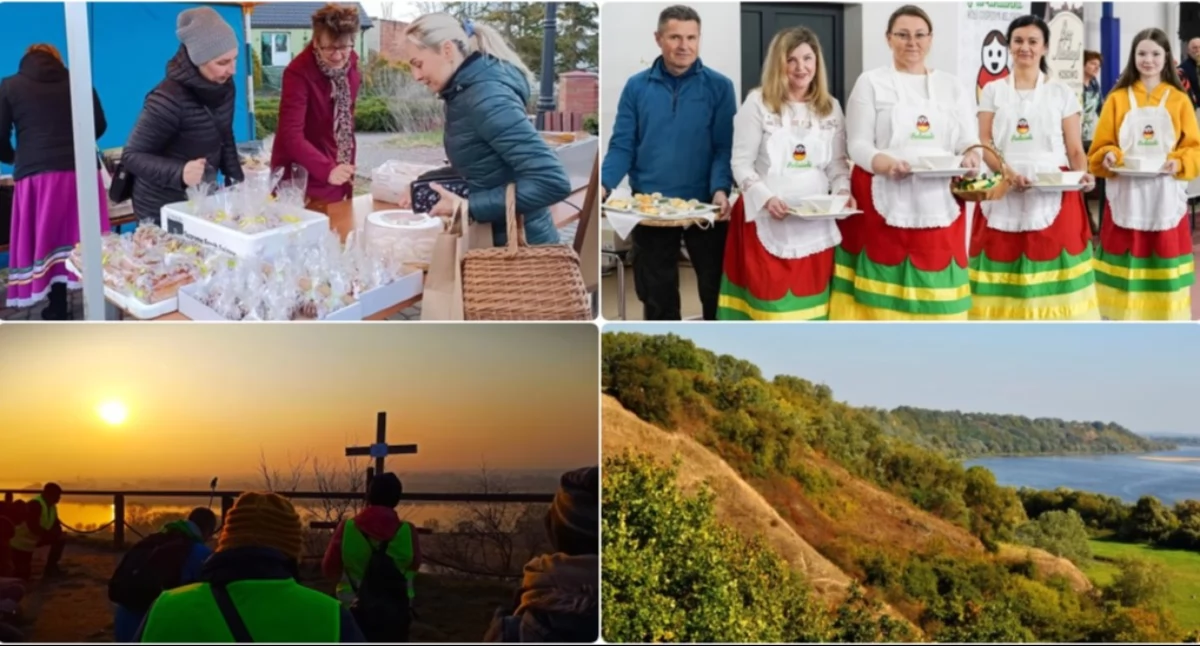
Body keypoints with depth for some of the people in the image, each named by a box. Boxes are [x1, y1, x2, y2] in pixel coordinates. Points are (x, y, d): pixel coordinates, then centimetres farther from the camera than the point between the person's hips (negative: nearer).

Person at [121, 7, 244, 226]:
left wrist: (239, 184, -1)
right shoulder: (169, 99, -25)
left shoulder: (224, 87, -5)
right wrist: (180, 173, -35)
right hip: (162, 209, -6)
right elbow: (131, 155, -20)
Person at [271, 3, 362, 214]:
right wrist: (326, 169, -42)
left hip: (336, 176, 7)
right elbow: (291, 134, -30)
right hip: (303, 182, -6)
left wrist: (346, 169, 12)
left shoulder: (350, 62, -3)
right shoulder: (299, 72, -23)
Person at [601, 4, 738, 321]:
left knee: (715, 289, 10)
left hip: (703, 206, -1)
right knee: (656, 295, 11)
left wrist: (721, 190, -23)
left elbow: (725, 147, -6)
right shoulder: (636, 86, 3)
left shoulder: (718, 86, -2)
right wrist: (603, 185, -17)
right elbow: (622, 146, 0)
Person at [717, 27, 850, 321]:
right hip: (767, 223, -4)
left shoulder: (831, 108, 11)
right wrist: (766, 198, -19)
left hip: (815, 224, 4)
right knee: (771, 302, -3)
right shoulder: (758, 103, -3)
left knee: (809, 303, 8)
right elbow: (741, 163, -5)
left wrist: (843, 191, -6)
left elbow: (837, 163, 14)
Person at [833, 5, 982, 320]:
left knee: (936, 294, 1)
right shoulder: (871, 82, 5)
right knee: (882, 297, -5)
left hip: (939, 201, 3)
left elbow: (969, 139, 9)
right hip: (884, 199, -3)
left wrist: (971, 155, -15)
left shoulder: (954, 86, 15)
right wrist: (885, 162, -22)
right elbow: (858, 145, -2)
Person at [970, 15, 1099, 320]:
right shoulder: (993, 91, 10)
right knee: (1005, 262, -4)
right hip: (1004, 192, 0)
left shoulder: (1062, 93, 10)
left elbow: (1075, 149, 6)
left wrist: (1083, 174, -15)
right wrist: (1008, 172, -17)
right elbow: (984, 143, 1)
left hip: (1053, 194, 0)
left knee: (1051, 259, -6)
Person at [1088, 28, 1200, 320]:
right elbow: (1100, 146, 5)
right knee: (1124, 260, 1)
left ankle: (1164, 313, 10)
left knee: (1164, 259, 2)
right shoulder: (1118, 98, 5)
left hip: (1165, 195, 0)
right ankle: (1122, 316, 9)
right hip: (1126, 194, 0)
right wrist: (1109, 156, -16)